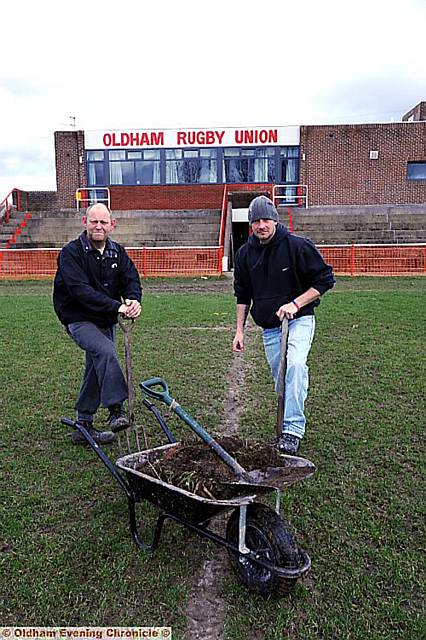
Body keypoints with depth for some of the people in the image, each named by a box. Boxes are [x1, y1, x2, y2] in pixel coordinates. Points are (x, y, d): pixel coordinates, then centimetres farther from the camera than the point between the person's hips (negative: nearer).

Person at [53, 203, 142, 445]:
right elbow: (80, 290, -26)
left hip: (106, 321, 6)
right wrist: (116, 306, -34)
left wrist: (133, 300, -28)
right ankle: (117, 410, -26)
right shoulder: (71, 252, -14)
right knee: (106, 352, -31)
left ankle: (84, 426, 21)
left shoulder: (117, 252, 5)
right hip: (79, 319, -6)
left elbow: (132, 279, -4)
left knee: (97, 369, 9)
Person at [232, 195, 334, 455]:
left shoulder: (298, 246, -11)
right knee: (281, 380, 9)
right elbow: (243, 295, 14)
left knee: (295, 365, -28)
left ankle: (293, 429, -23)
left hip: (299, 320, -5)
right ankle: (288, 426, 25)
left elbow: (325, 279, -7)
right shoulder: (245, 253, 4)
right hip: (269, 327, 5)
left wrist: (295, 303, -17)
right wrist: (240, 330, 11)